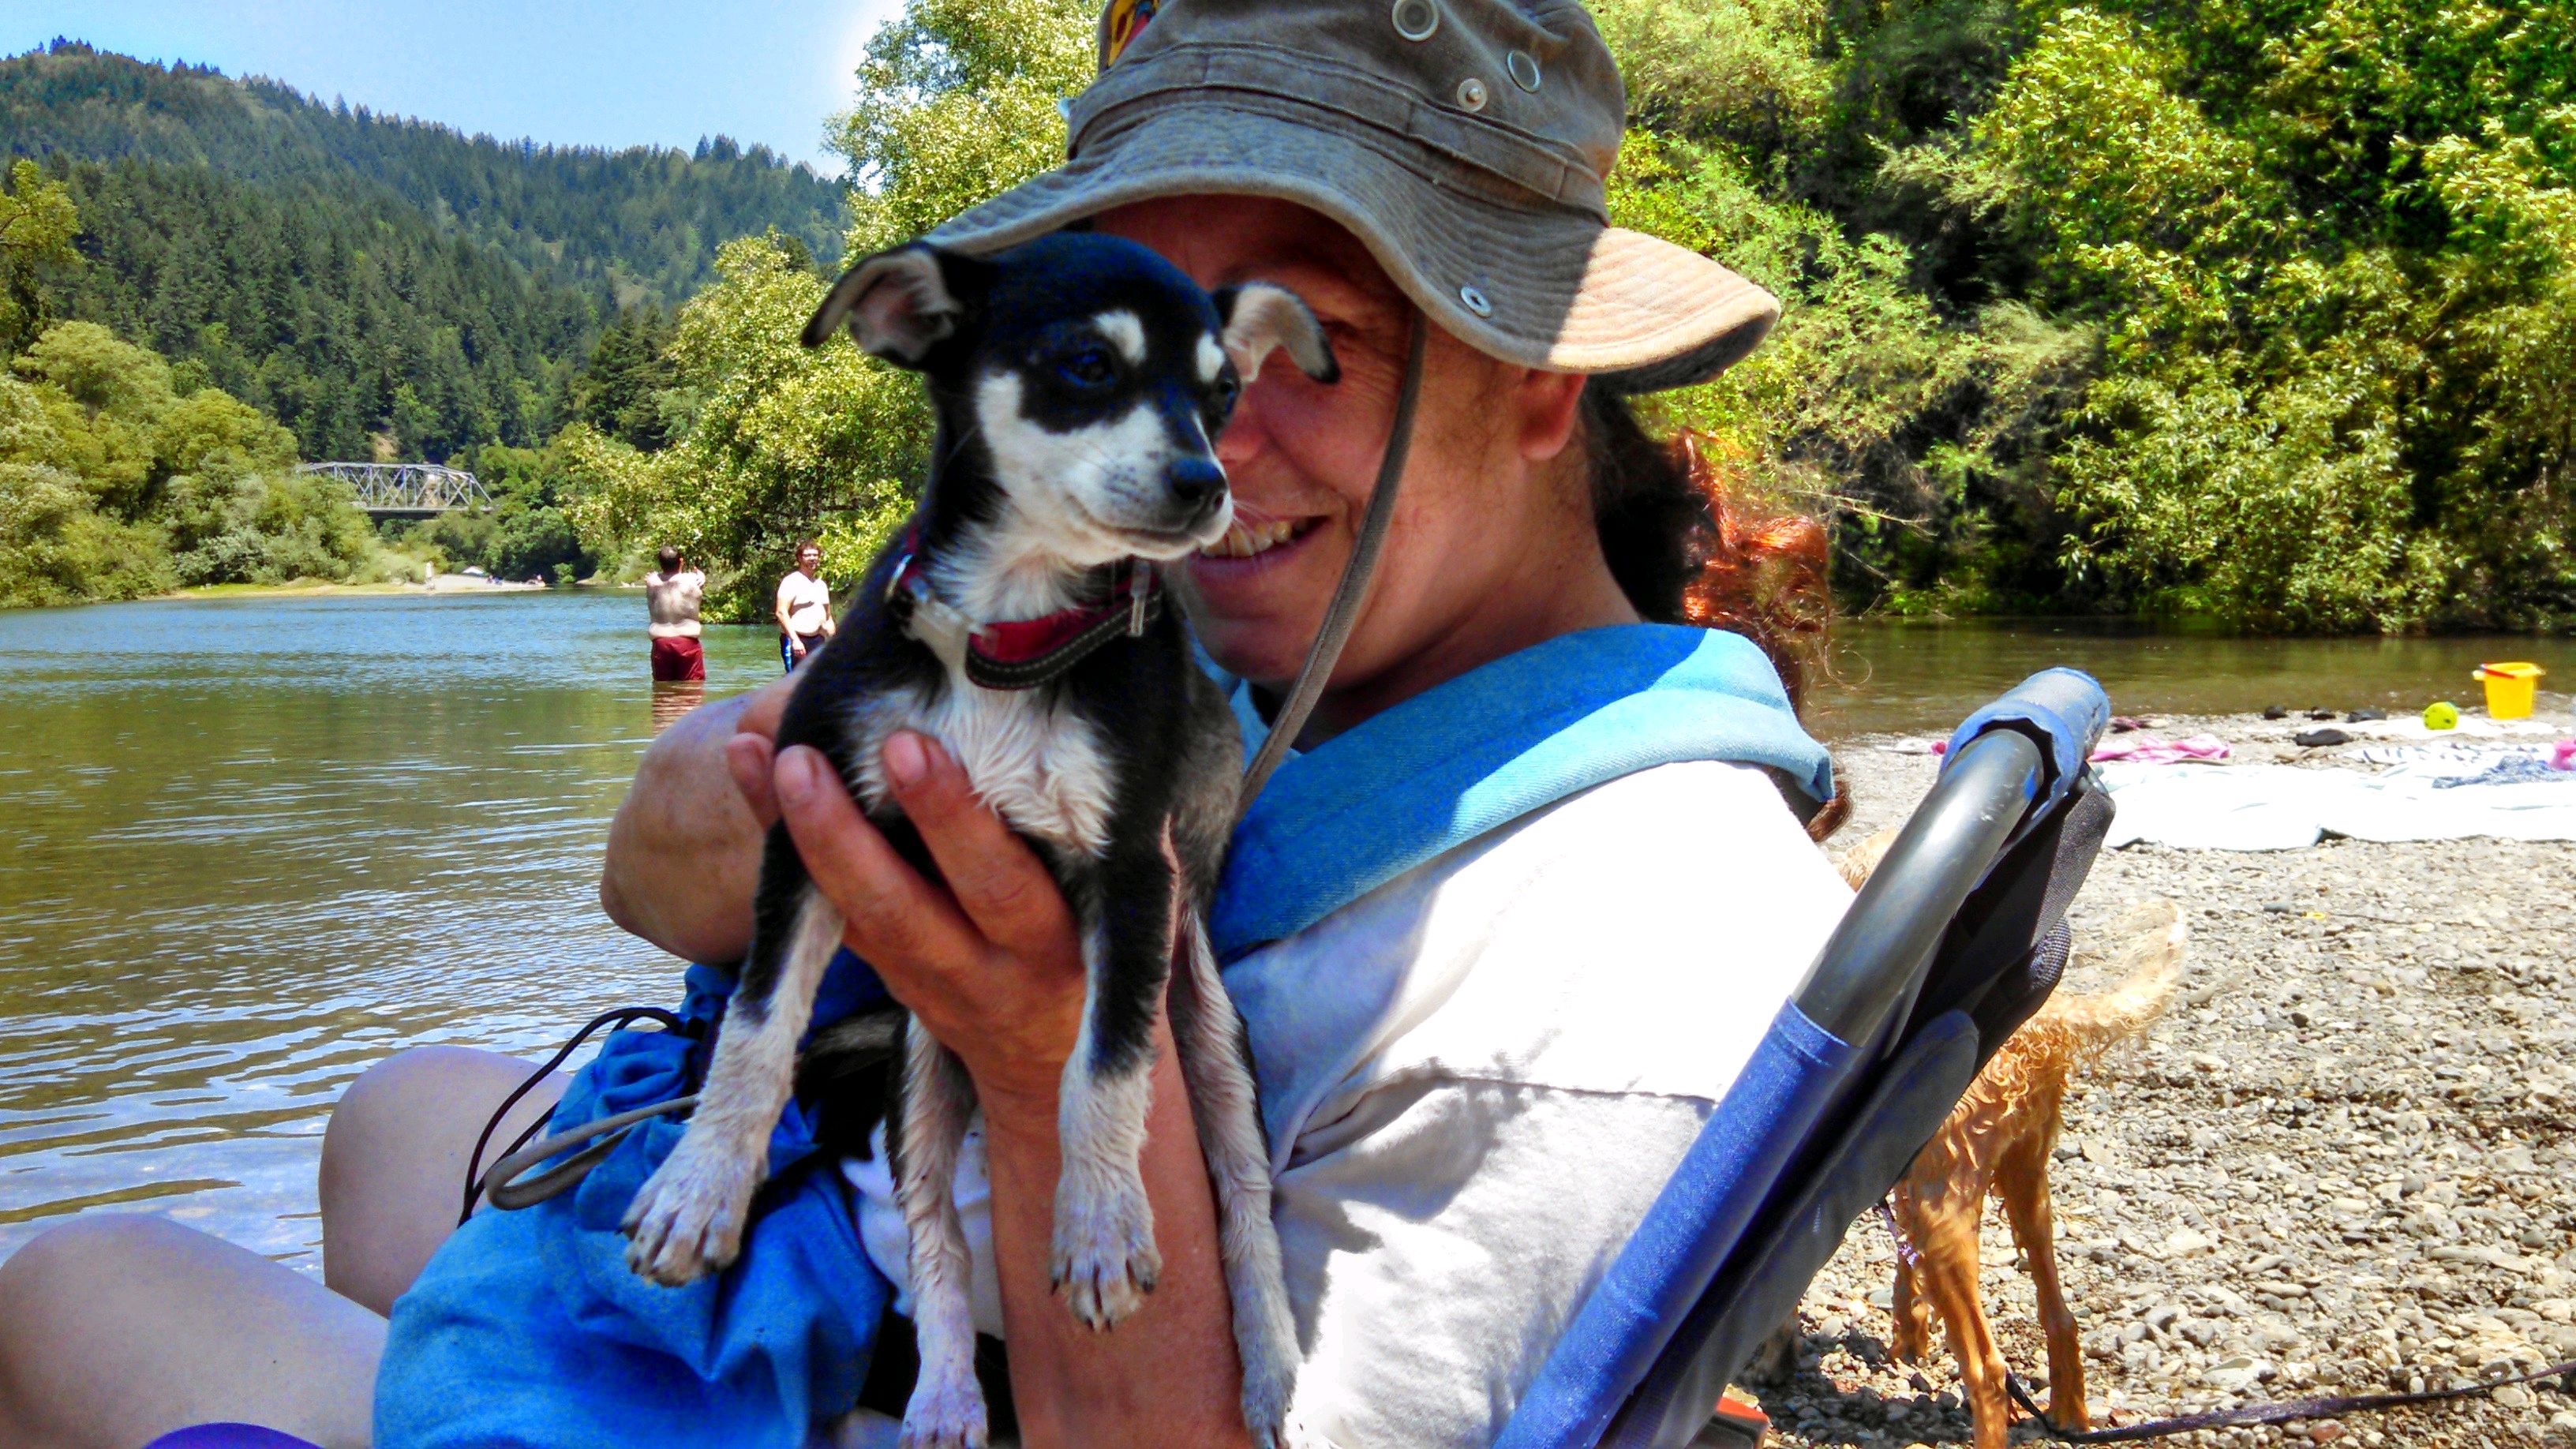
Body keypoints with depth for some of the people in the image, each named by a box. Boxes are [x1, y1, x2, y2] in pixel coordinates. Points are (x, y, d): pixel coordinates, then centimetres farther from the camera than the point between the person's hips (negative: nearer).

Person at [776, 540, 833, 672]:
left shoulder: (821, 585, 19)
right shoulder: (791, 581, -6)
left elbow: (828, 617, 24)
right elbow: (781, 612, -16)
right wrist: (795, 640, -24)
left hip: (817, 640, 7)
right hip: (795, 641, -7)